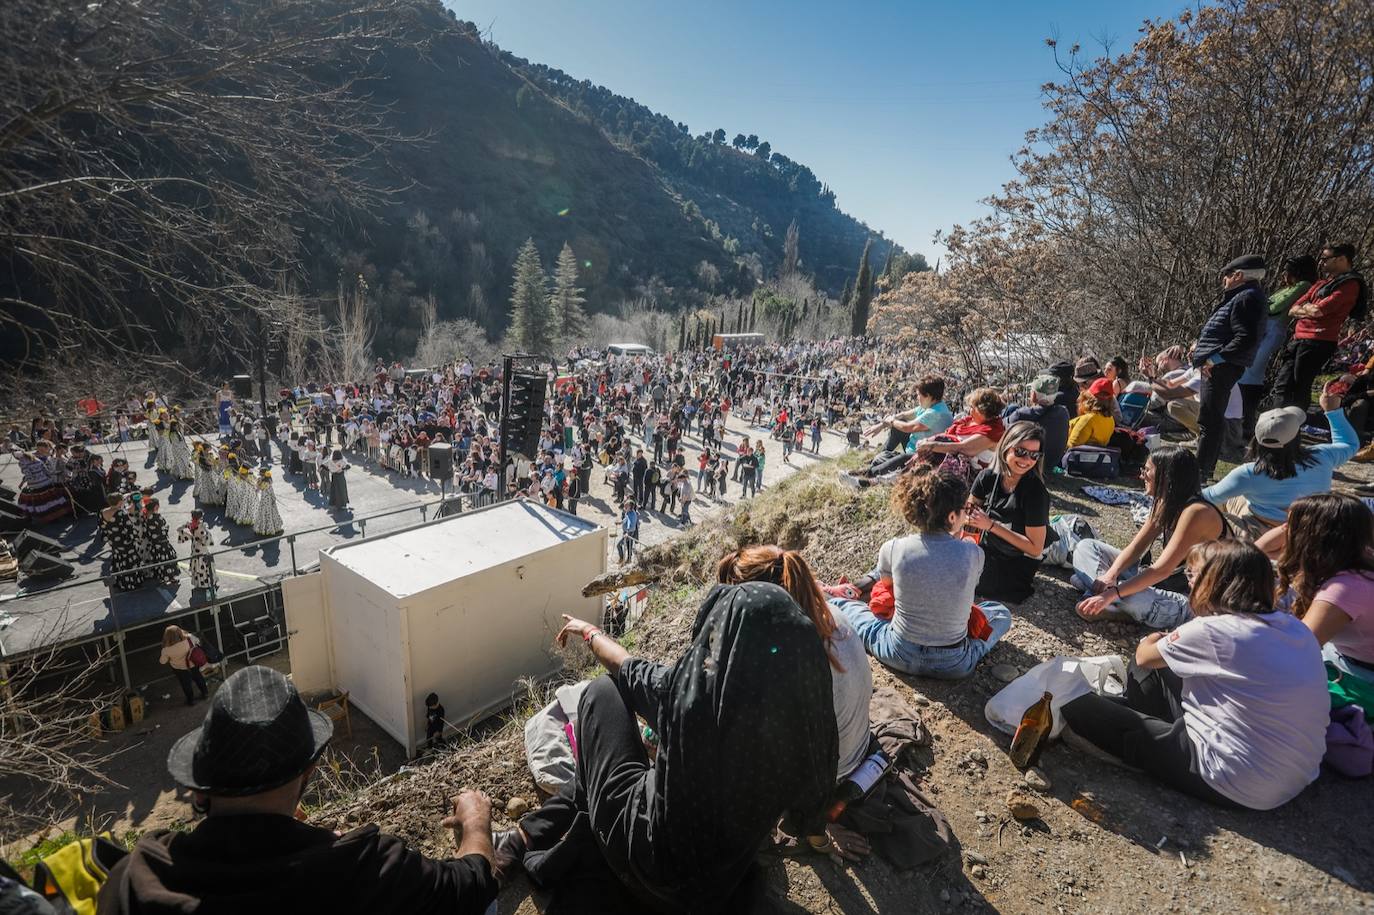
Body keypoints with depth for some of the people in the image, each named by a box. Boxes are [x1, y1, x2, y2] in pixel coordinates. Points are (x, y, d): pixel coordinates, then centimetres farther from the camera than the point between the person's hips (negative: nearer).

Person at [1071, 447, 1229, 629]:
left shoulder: (1196, 512, -24)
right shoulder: (1165, 503, 3)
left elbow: (1163, 569, -29)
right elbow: (1136, 547, 1)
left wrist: (1111, 594, -32)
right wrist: (1110, 575, -18)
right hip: (1162, 582, 9)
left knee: (1130, 598, -42)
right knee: (1086, 546, -1)